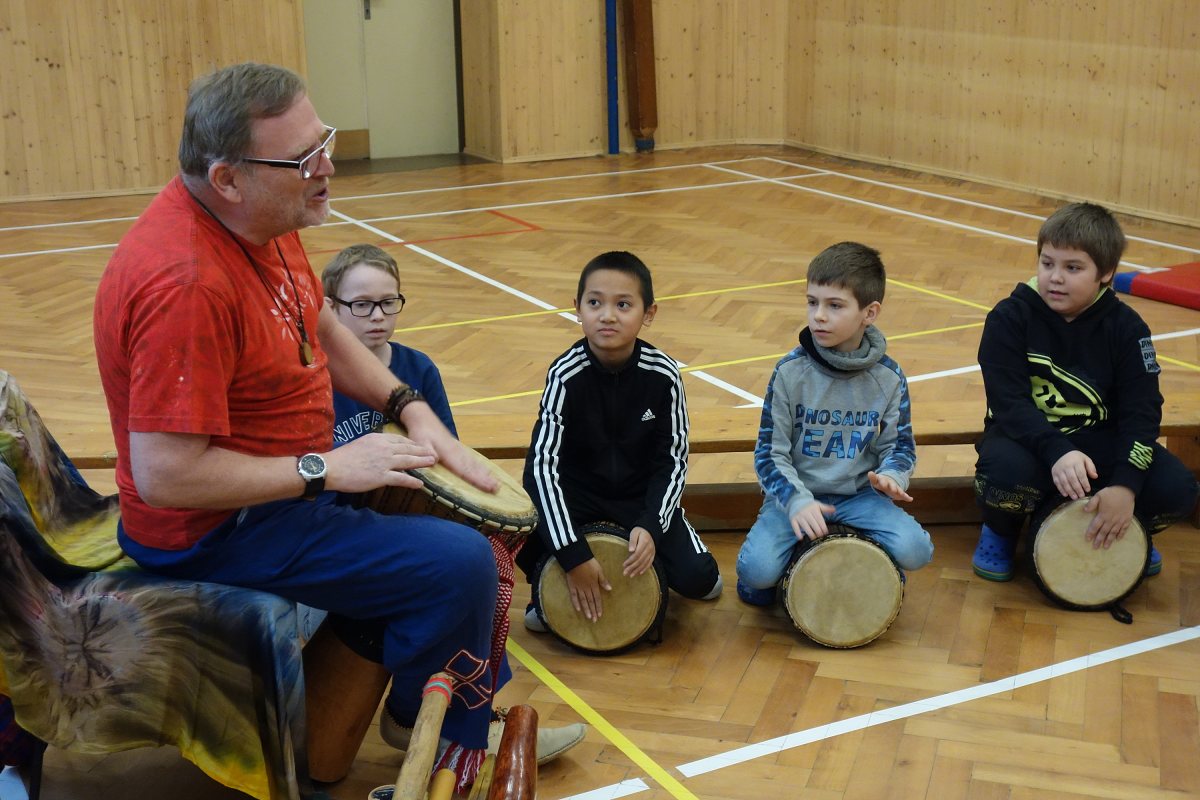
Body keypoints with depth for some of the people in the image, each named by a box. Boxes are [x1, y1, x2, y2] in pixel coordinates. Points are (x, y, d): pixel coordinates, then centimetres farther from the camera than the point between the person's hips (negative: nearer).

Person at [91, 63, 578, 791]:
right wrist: (328, 470, -25)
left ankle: (486, 707, 31)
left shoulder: (262, 217, -3)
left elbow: (324, 330, 13)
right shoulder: (186, 284, -32)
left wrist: (410, 408, 0)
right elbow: (165, 475, -31)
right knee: (458, 565, -19)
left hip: (292, 473, 10)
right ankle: (440, 752, 8)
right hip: (221, 529, -10)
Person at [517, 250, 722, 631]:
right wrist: (573, 554, -34)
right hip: (575, 492, -1)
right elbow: (542, 463, -28)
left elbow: (673, 459, -8)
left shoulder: (662, 374, -17)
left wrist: (651, 526, -23)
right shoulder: (566, 374, -22)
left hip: (642, 495, 1)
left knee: (697, 579, -18)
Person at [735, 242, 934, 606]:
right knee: (756, 570, -25)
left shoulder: (888, 377, -5)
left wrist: (890, 476, -19)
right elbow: (770, 452, -8)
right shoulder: (791, 371, -11)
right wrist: (796, 501, -25)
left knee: (915, 551, -22)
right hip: (796, 494, -2)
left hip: (859, 496, 2)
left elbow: (900, 444, 5)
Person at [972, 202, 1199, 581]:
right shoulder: (1009, 318, -14)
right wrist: (1057, 453, -38)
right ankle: (1000, 531, 0)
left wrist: (1125, 485, -25)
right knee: (1006, 470, -38)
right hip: (1027, 436, -2)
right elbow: (1009, 403, -21)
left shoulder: (1126, 327, -7)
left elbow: (1142, 410, -11)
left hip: (1099, 439, 2)